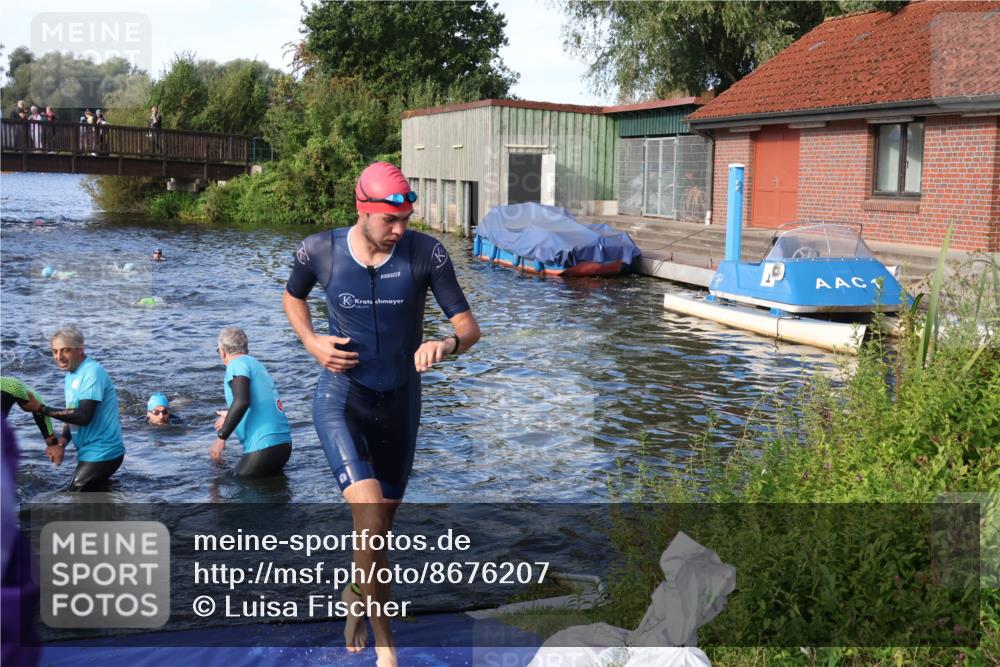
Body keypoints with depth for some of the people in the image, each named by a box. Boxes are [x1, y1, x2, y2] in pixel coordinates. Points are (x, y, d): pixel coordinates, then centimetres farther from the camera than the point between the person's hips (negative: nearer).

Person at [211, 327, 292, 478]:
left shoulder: (237, 364, -5)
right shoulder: (256, 363, 20)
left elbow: (241, 401, -22)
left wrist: (221, 437, -16)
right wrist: (230, 417, 47)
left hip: (264, 447, -8)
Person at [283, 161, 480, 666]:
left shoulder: (426, 253, -14)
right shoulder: (319, 251, -11)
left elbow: (469, 327, -11)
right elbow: (292, 296, 11)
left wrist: (447, 345, -34)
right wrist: (313, 344, -7)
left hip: (399, 404, 2)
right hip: (341, 399, -2)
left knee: (379, 527, 16)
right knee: (370, 519, -22)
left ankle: (354, 598, 49)